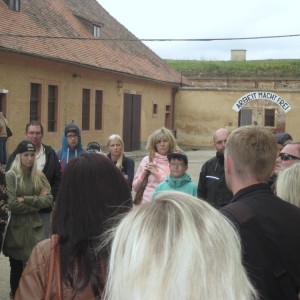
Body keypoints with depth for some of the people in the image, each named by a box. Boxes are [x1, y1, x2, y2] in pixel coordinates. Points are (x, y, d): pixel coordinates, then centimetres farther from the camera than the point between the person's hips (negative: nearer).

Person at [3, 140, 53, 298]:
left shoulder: (39, 176, 8)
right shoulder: (10, 175, -6)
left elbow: (49, 200, -4)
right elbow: (12, 204, -16)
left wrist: (26, 199, -15)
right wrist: (37, 202, -8)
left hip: (35, 227, 3)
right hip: (16, 229, -3)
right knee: (17, 269, 9)